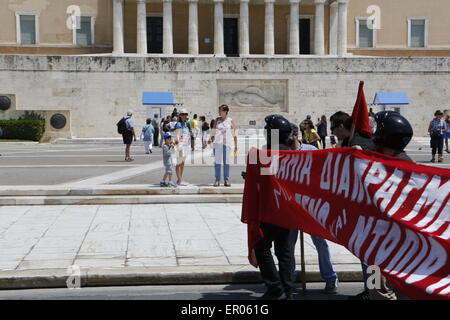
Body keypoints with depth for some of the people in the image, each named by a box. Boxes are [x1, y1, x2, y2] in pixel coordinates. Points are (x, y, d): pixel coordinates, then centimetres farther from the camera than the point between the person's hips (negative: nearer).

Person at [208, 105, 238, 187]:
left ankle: (226, 180, 6)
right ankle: (217, 180, 0)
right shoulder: (217, 120, 9)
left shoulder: (230, 121, 4)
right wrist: (210, 139, -7)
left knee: (226, 162, 1)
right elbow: (213, 131, 10)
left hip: (227, 143, -1)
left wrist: (236, 146, 4)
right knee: (217, 161, -3)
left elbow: (234, 134, 6)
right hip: (218, 143, 1)